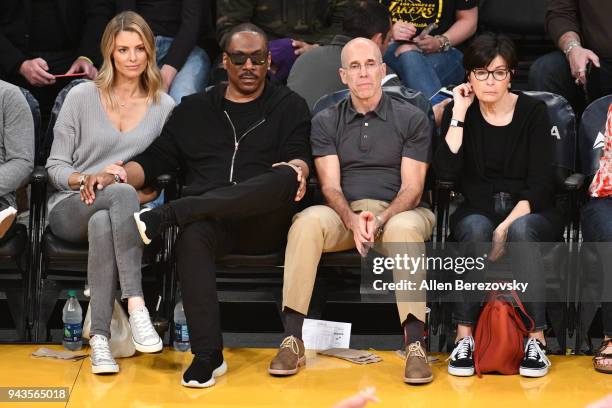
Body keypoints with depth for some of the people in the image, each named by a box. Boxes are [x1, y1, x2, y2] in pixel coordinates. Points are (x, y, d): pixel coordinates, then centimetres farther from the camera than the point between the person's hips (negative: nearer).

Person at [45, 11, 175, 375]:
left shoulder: (165, 108, 8)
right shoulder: (82, 97, 4)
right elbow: (55, 167, 4)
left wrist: (144, 192, -11)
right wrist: (86, 179, -15)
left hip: (125, 211, 1)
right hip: (70, 209, -1)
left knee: (103, 223, -38)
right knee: (123, 192, -37)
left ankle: (100, 336, -39)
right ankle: (136, 306, -46)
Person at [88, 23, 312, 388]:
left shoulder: (289, 106, 19)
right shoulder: (194, 109, 24)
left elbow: (299, 158, 4)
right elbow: (155, 161, 17)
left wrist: (296, 167, -22)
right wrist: (113, 175, -2)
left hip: (264, 224, -1)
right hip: (207, 219, 1)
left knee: (286, 177, -35)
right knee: (193, 234, -37)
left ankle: (167, 214, -38)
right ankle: (208, 357, -36)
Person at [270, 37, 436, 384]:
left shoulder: (412, 119, 6)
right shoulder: (326, 122, 12)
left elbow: (412, 188, -2)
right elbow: (330, 187, 1)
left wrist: (380, 220, -21)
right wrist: (353, 220, -21)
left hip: (396, 211, -1)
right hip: (344, 213, 2)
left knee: (404, 228, -38)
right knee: (308, 221, -32)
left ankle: (416, 348, -40)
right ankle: (292, 342, -33)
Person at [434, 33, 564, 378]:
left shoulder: (533, 111, -3)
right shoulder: (460, 111, 3)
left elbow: (540, 184, -10)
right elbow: (447, 172, -11)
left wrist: (507, 226, -22)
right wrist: (459, 114, -13)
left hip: (530, 211, -1)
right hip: (478, 211, 1)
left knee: (522, 231, -35)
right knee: (477, 229, -34)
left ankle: (537, 338, -30)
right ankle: (464, 337, -31)